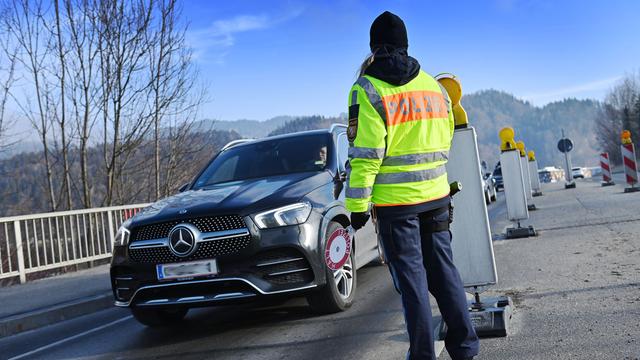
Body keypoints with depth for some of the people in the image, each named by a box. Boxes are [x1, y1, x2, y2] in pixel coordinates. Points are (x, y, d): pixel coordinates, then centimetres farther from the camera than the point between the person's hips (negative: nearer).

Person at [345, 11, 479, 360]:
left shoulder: (368, 90, -10)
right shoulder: (433, 86, 9)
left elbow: (364, 156, -15)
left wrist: (357, 206, -10)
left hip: (394, 203, -5)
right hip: (436, 197, 5)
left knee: (411, 276, 3)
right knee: (443, 270, 13)